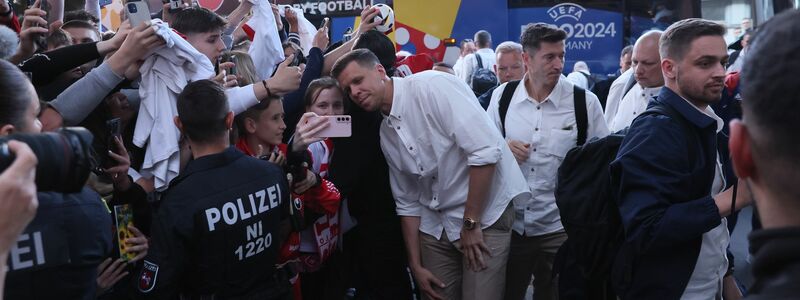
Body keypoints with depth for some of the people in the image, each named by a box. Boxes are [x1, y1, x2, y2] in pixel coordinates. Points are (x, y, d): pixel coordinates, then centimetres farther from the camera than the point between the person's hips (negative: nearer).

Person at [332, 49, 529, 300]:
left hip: (484, 215, -6)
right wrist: (415, 265, 10)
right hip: (436, 226, 7)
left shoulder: (432, 86, -16)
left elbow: (486, 151, -22)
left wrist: (470, 223, -16)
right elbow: (407, 201, 14)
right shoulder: (386, 133, 7)